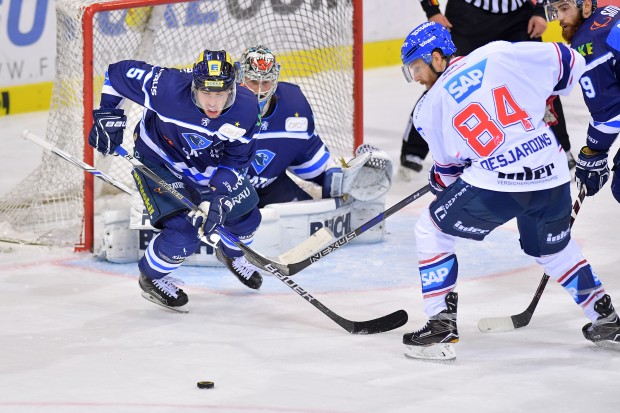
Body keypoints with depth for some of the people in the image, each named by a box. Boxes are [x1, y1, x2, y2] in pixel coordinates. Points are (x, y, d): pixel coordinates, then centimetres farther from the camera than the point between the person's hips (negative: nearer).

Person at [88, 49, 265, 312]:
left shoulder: (246, 109, -26)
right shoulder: (169, 88, -37)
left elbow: (235, 160, -16)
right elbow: (118, 73, -22)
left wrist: (218, 198, -27)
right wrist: (106, 115, -18)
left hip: (207, 166, 5)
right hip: (157, 161, -5)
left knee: (245, 213, 11)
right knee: (183, 231, -20)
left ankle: (232, 254, 48)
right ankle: (152, 276, 11)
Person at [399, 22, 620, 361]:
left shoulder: (430, 109, 3)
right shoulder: (500, 54, 6)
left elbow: (448, 166, 12)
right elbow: (569, 64, 10)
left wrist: (440, 182, 35)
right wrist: (536, 102, 27)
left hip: (496, 185, -5)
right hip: (552, 174, 5)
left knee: (431, 231, 14)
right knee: (554, 248, 30)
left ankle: (441, 325, 7)